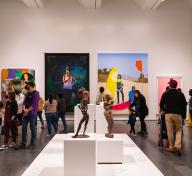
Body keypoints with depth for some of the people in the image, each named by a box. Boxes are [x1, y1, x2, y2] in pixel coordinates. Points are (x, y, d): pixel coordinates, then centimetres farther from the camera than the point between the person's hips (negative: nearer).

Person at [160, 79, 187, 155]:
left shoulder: (165, 94, 1)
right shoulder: (181, 94, 2)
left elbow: (161, 105, 5)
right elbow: (184, 105, 1)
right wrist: (182, 112, 14)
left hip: (168, 114, 0)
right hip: (178, 114, 0)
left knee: (170, 131, 6)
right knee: (178, 131, 10)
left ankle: (171, 147, 12)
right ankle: (177, 146, -4)